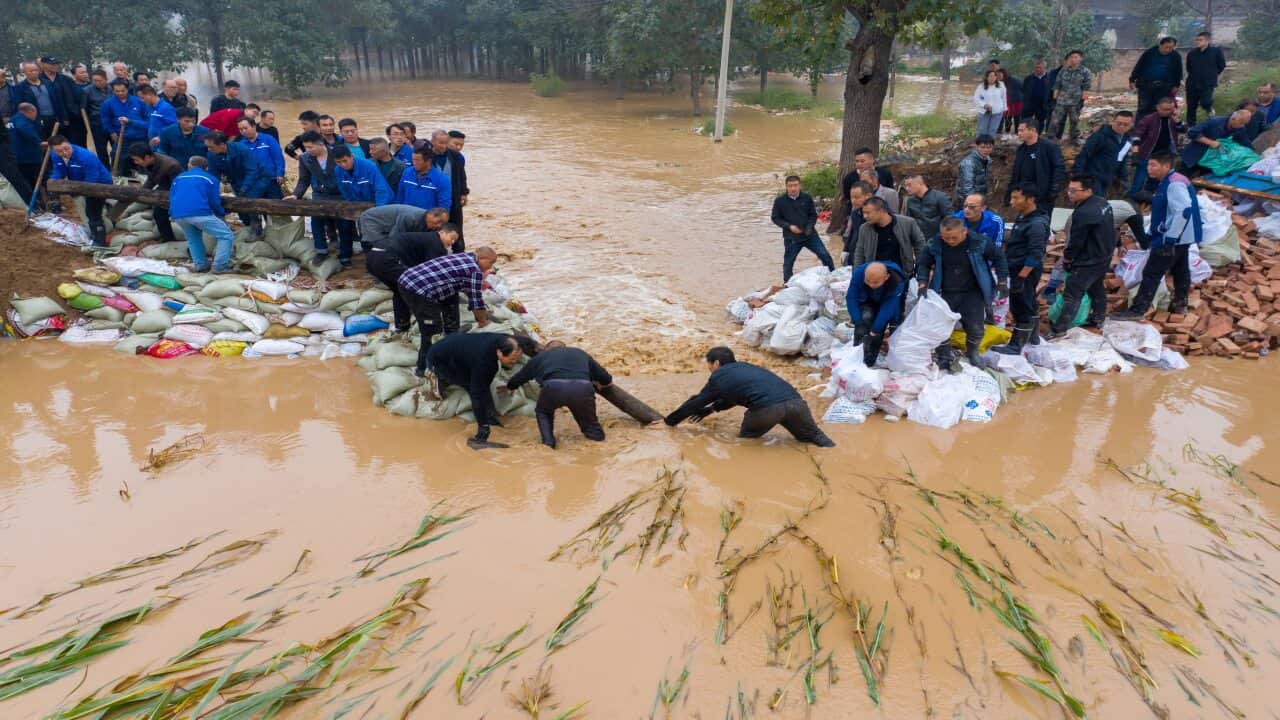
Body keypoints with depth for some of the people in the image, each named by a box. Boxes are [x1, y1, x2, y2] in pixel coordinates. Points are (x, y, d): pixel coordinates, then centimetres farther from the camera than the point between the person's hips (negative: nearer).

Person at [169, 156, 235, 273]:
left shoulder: (178, 178, 30)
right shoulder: (210, 179, 19)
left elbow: (171, 198, 27)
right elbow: (214, 201, 10)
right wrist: (222, 214, 30)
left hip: (177, 215, 5)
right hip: (199, 212, -5)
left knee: (193, 238, 30)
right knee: (226, 236, 6)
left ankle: (201, 265, 23)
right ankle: (220, 266, -5)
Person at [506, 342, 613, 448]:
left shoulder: (541, 356, 34)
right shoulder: (581, 353, 37)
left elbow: (512, 384, 42)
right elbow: (608, 381, 38)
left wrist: (510, 387, 65)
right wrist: (596, 384, 61)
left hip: (554, 387, -1)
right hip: (582, 388, 1)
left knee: (543, 412, 31)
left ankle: (548, 443, 14)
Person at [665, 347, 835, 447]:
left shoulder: (719, 377, 17)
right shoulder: (743, 367, 35)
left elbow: (695, 403, 27)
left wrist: (668, 421, 39)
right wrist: (711, 409, 60)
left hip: (768, 408, -5)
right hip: (796, 400, 6)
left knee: (745, 439, 21)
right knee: (814, 436, 22)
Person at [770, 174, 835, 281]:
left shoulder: (807, 198, -3)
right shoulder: (779, 200, -7)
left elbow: (813, 215, 6)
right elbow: (775, 218, 0)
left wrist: (810, 226, -13)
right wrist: (789, 226, -13)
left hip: (810, 235, 1)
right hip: (791, 238, -1)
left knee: (825, 256, 0)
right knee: (788, 262, 7)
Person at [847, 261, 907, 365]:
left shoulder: (897, 282, -37)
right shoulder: (859, 272, -33)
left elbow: (888, 309, -36)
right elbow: (851, 298, -26)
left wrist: (874, 331, -40)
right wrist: (858, 322, -35)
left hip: (889, 303, 0)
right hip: (868, 302, 0)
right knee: (865, 317, -27)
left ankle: (869, 361, -6)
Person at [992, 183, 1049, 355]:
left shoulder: (1036, 224, -23)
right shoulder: (1022, 216, 7)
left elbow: (1035, 255, -25)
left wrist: (1020, 277, -26)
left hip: (1026, 271, -10)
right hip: (1019, 269, 10)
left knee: (1020, 308, -3)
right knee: (1029, 303, 22)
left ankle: (1015, 346, 5)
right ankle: (1033, 337, 37)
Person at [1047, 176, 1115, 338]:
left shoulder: (1083, 213, -29)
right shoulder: (1103, 203, 2)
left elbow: (1076, 241, -21)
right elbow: (1108, 232, 14)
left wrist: (1067, 258, -4)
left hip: (1088, 262, -10)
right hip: (1105, 256, 10)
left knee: (1072, 294, -7)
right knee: (1096, 287, 27)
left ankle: (1059, 330, -7)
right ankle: (1098, 318, 42)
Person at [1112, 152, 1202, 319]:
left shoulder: (1174, 184, -21)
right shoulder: (1169, 182, 11)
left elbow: (1184, 211, -30)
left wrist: (1170, 237, -28)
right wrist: (1152, 235, 20)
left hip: (1173, 239, -10)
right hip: (1182, 238, 11)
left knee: (1151, 274, -8)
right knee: (1180, 270, 20)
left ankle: (1137, 311, -7)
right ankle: (1180, 304, 34)